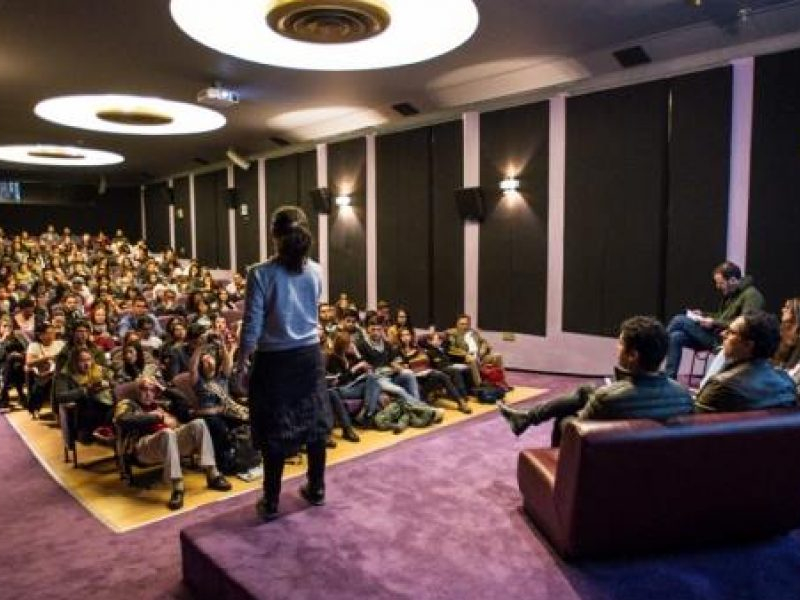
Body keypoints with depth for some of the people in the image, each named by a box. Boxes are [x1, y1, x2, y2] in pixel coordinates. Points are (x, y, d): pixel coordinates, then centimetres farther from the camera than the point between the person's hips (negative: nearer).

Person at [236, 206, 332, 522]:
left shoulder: (261, 274, -15)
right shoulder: (315, 272, -1)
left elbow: (252, 326, -13)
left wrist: (241, 361, -1)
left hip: (275, 360, -4)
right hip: (310, 356, 4)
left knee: (275, 430, 7)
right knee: (314, 422, 15)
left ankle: (271, 502, 20)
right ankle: (316, 489, 31)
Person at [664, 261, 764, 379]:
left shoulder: (751, 295, -13)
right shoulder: (730, 293, 15)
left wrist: (715, 323, -21)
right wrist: (703, 315, 9)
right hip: (717, 335, 9)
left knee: (679, 320, -16)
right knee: (676, 337, -12)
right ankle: (670, 377, -12)